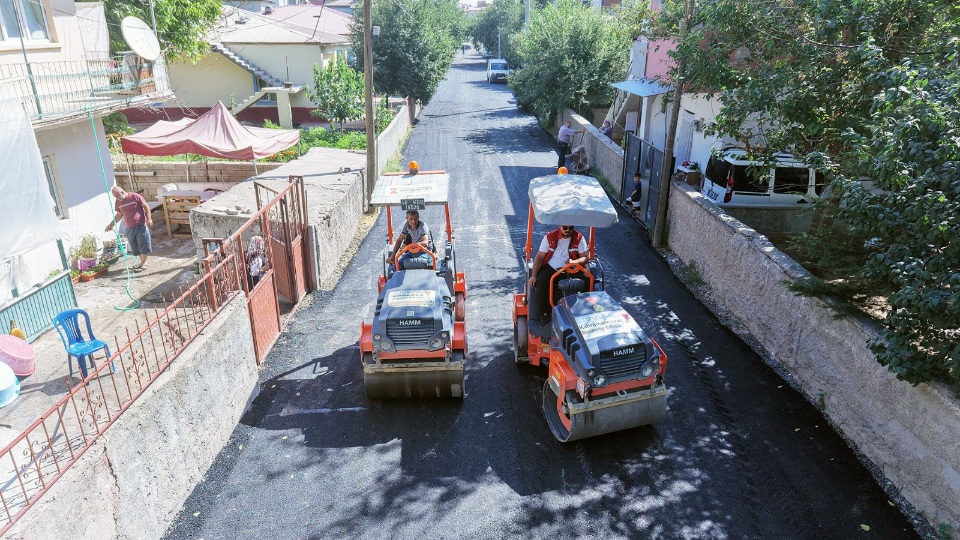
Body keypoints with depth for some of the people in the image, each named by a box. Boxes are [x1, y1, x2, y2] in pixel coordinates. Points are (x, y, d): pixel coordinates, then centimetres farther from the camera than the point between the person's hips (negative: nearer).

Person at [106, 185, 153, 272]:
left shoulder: (135, 196, -9)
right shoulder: (118, 202, 6)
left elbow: (146, 206, -7)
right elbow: (119, 215, 17)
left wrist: (149, 219, -15)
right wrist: (111, 225, 13)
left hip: (141, 225, -5)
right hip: (129, 228, 5)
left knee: (143, 245, -2)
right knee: (135, 247, 10)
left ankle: (143, 263, 8)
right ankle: (142, 261, 24)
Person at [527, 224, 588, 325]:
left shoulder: (579, 238, -1)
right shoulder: (550, 237, -1)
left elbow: (585, 258, -3)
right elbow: (539, 257, -2)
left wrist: (574, 262, -26)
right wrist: (533, 276, -12)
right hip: (551, 267, 0)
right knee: (540, 282, -29)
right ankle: (544, 314, -12)